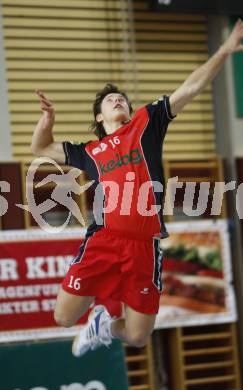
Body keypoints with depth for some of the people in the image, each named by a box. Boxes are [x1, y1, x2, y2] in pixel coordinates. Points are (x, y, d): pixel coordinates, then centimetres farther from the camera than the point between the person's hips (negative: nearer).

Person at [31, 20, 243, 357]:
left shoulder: (146, 123, 15)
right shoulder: (91, 152, 20)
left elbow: (191, 88, 10)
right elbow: (41, 149, 32)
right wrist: (47, 121, 13)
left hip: (144, 245, -1)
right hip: (104, 240, 1)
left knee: (138, 337, 0)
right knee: (64, 317, -5)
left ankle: (108, 326, 35)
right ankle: (98, 315, 29)